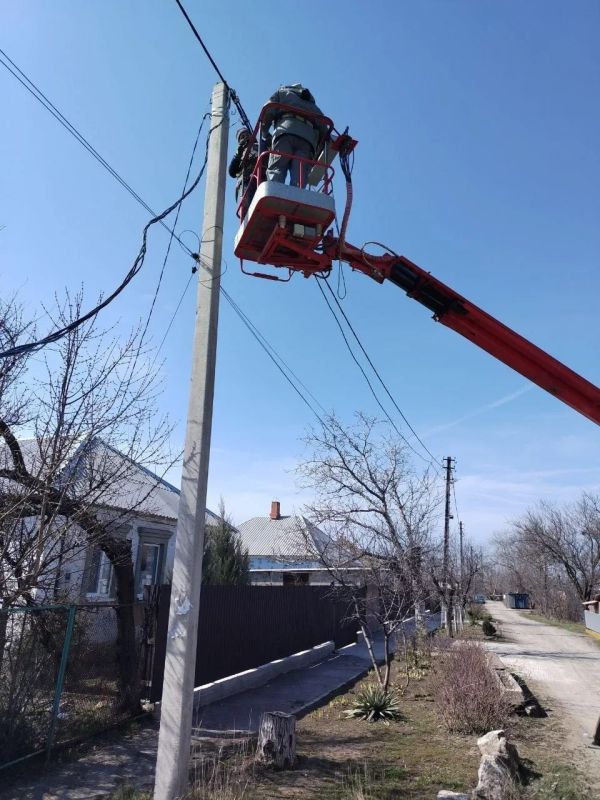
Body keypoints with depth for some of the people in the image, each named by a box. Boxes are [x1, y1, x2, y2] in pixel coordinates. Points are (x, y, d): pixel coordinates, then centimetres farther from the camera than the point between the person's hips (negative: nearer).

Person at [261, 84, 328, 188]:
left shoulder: (282, 92, 31)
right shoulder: (312, 104, 41)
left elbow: (267, 112, 14)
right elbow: (324, 130, 27)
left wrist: (264, 134, 24)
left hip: (286, 130, -3)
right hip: (309, 138, 3)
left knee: (275, 169, -14)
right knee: (299, 181, -9)